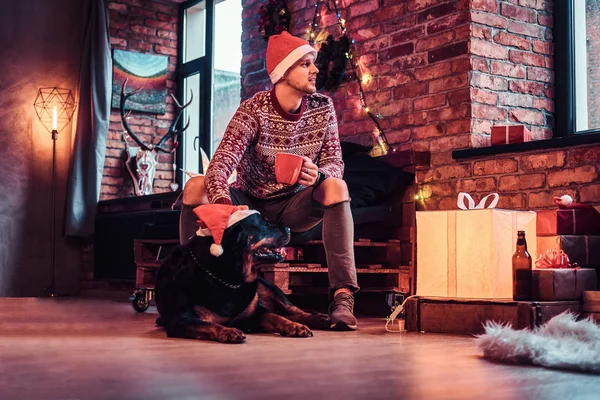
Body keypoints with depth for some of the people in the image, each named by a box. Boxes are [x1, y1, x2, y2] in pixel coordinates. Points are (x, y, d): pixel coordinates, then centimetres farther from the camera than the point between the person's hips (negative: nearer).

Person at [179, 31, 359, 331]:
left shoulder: (323, 107, -6)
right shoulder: (253, 110, -17)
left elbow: (335, 161, -8)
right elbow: (220, 166, -27)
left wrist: (318, 175, -33)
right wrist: (223, 204, -49)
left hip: (293, 207, 1)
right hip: (249, 203, -1)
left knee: (336, 187, -29)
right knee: (195, 187, -26)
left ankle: (342, 296, -33)